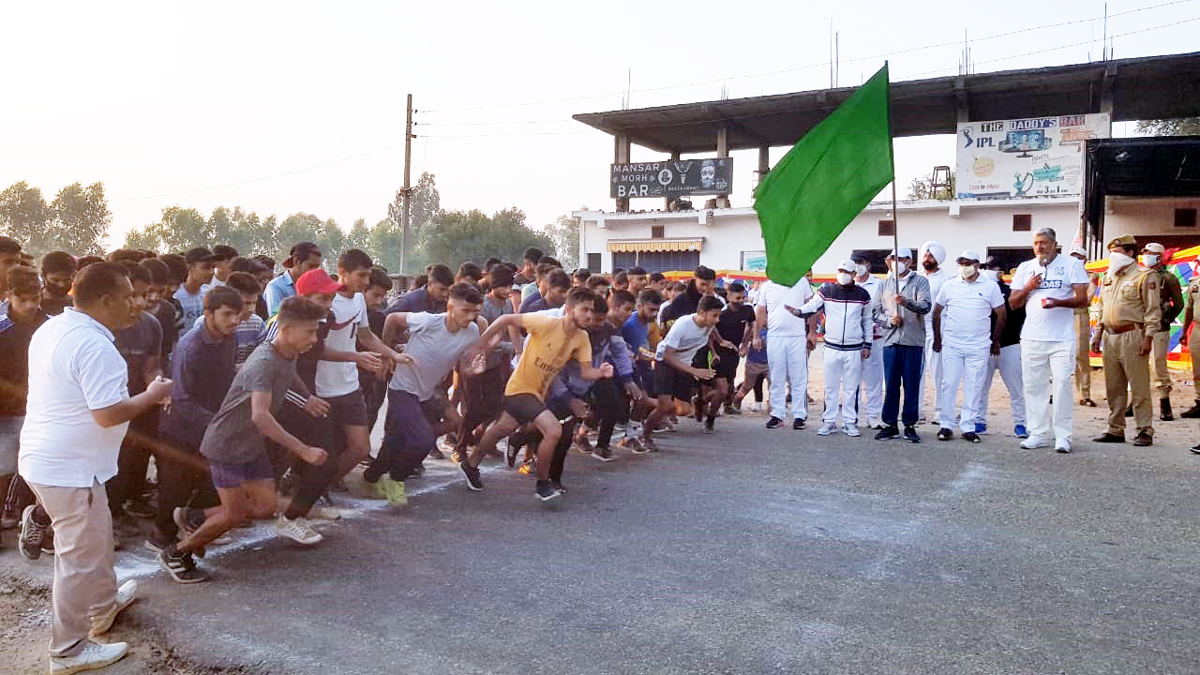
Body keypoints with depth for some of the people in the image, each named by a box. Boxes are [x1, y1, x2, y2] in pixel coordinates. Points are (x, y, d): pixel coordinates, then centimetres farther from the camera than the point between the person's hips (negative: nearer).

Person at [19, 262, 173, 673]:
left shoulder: (51, 330, 6)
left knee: (95, 538, 26)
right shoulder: (94, 346, -24)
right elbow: (109, 413, -27)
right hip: (70, 469, -10)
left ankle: (104, 604, 45)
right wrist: (152, 395, -11)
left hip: (43, 459, 10)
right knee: (80, 557, 4)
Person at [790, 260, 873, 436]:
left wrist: (867, 345, 9)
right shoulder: (826, 291, 3)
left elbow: (868, 321, 12)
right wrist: (798, 310, -28)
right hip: (832, 348, 0)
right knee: (831, 386, 4)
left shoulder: (862, 294, 6)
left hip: (854, 349, 0)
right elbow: (812, 306, -6)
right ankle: (829, 421, 11)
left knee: (851, 387, 4)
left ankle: (849, 422, 13)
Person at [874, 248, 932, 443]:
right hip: (891, 340, 3)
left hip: (913, 341, -3)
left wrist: (906, 301, -29)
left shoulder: (920, 281, 4)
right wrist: (889, 320, -5)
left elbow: (926, 306, -12)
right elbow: (876, 312, 15)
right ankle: (890, 425, 11)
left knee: (912, 385, 1)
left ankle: (910, 425, 10)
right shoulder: (885, 284, 15)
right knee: (890, 385, 4)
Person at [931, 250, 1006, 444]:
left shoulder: (990, 286, 3)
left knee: (974, 388, 2)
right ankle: (945, 425, 8)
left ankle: (968, 427, 10)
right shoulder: (949, 286, 6)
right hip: (951, 345, 1)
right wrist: (937, 339, 12)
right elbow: (937, 312, 14)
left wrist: (995, 341, 10)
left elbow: (1000, 314, 9)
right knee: (948, 384, 0)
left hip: (979, 347, -1)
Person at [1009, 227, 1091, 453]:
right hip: (1032, 338, 3)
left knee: (1063, 384, -7)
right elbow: (1013, 303, 13)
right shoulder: (1025, 268, 14)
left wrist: (1059, 303, -21)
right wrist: (1028, 289, -5)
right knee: (1034, 386, 4)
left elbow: (1082, 299, -4)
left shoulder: (1071, 264, 3)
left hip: (1062, 339, -3)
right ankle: (1038, 433, 12)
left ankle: (1062, 436, -1)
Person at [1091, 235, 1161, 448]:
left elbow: (1153, 310, -8)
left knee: (1139, 387, -4)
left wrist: (1148, 338, -15)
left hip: (1132, 336, -7)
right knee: (1114, 388, 10)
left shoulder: (1145, 276, -4)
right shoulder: (1109, 277, 19)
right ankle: (1116, 430, 17)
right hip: (1110, 337, 7)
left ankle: (1145, 431, 2)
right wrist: (1098, 334, 18)